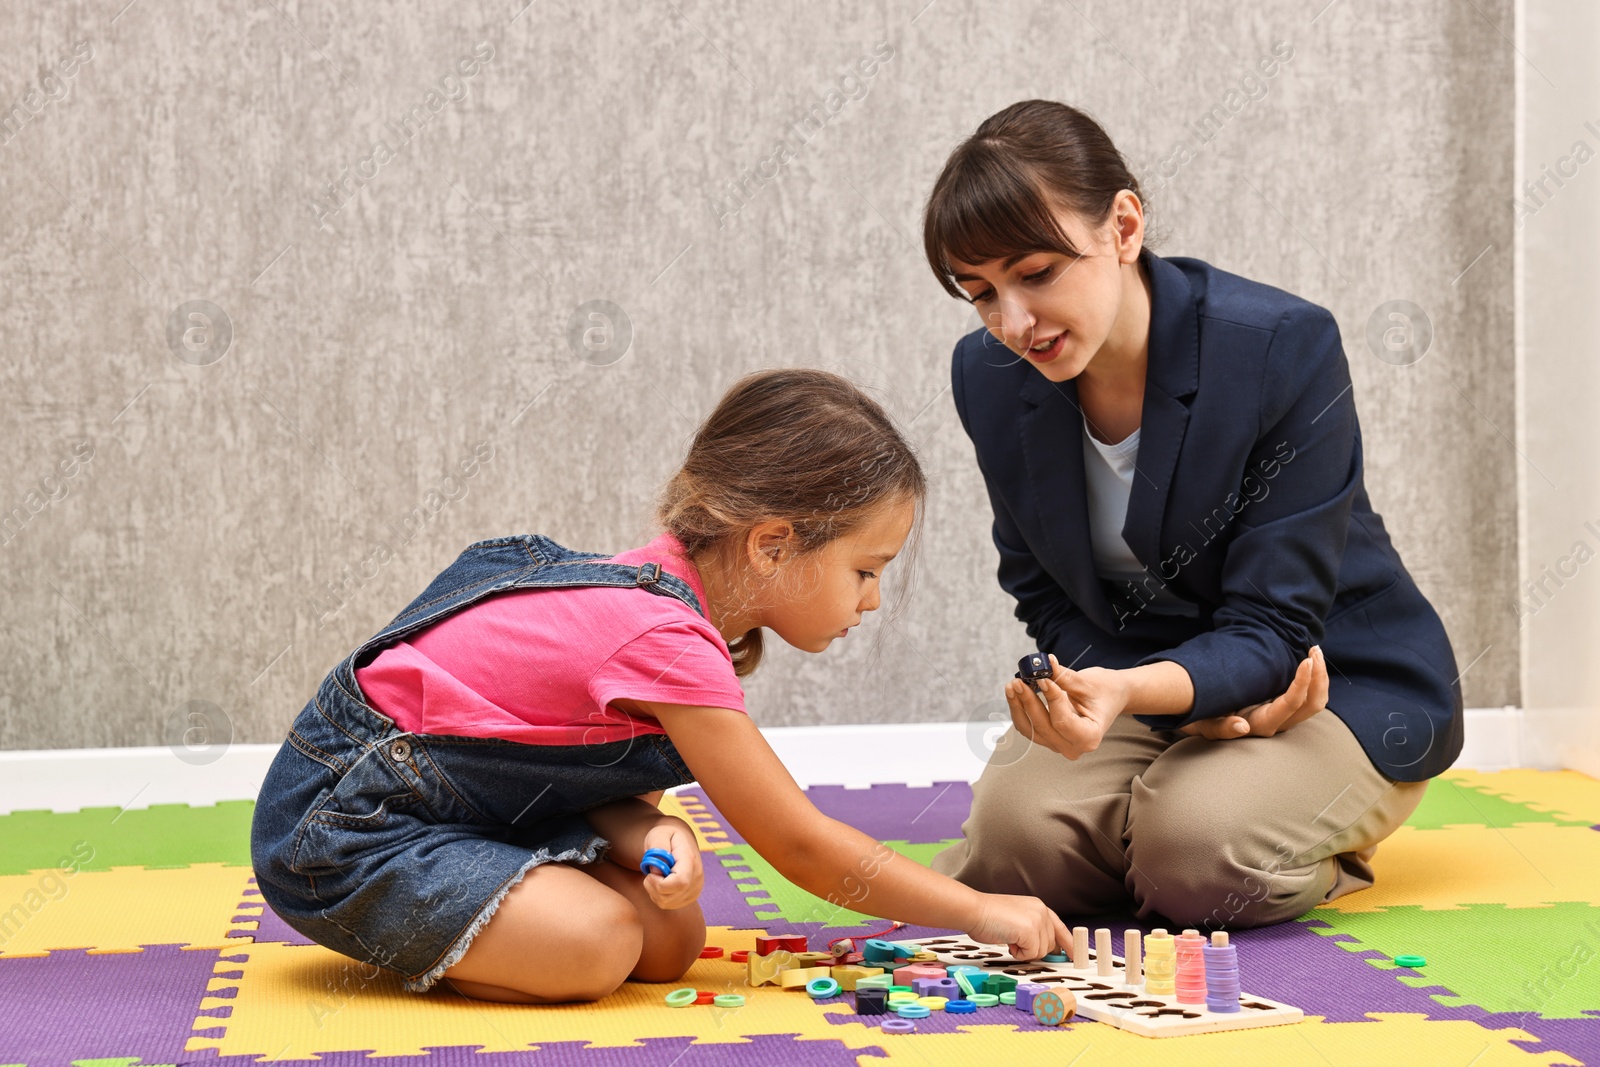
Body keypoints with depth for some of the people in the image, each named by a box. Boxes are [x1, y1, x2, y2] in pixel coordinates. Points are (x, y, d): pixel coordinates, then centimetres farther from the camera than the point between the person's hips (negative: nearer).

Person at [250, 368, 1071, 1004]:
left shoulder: (661, 587, 2)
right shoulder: (665, 643, -27)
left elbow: (612, 789, 2)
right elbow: (801, 845, -21)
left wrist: (653, 836, -22)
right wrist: (981, 911, -14)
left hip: (461, 809, 9)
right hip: (340, 822, -9)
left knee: (669, 941, -4)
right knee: (596, 943, -28)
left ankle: (415, 927, 10)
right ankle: (397, 939, -5)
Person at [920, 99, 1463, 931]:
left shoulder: (1284, 348, -24)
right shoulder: (989, 377, -9)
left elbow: (1270, 632, -24)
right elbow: (1044, 596, -3)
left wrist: (1127, 691, -46)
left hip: (1336, 682, -4)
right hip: (1128, 684, 4)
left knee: (1202, 848, -32)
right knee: (1012, 841, -24)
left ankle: (1318, 851, 2)